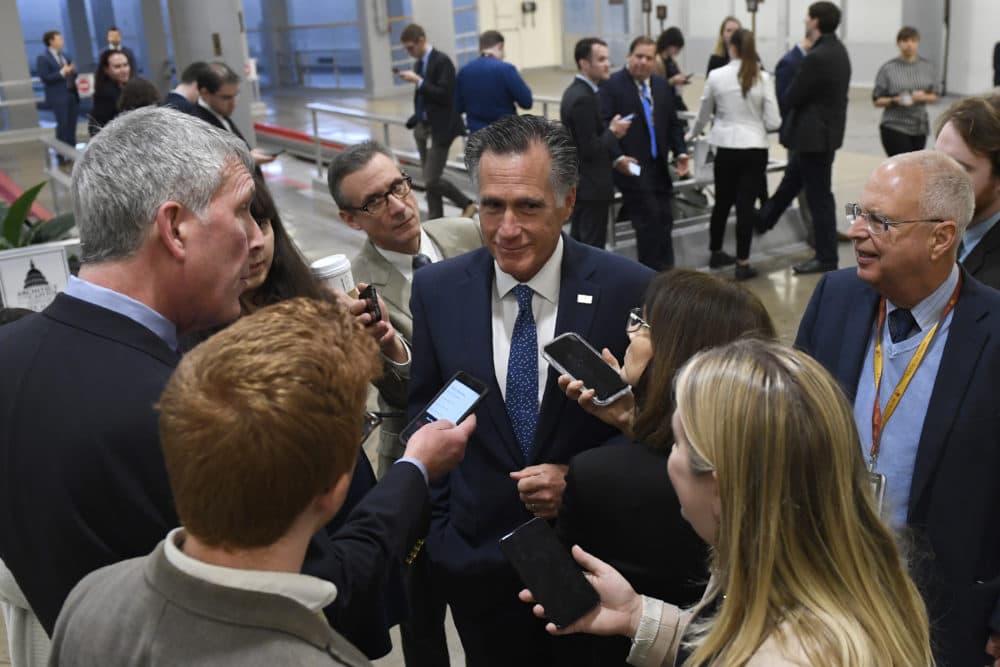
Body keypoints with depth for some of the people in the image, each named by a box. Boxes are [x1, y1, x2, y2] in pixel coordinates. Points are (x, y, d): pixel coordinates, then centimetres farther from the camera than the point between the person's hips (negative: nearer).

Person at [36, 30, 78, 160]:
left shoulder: (66, 56, 16)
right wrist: (62, 73, -17)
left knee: (72, 126, 9)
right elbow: (45, 78, -14)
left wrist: (72, 72, -3)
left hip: (72, 95, 6)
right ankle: (62, 156, 3)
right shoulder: (42, 58, -6)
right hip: (58, 98, -6)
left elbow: (72, 73, 20)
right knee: (63, 126, -6)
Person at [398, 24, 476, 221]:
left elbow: (444, 95, -22)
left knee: (431, 180, -9)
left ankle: (467, 205, 10)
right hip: (423, 127, 8)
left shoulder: (442, 61, -14)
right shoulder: (419, 63, 10)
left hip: (440, 128, -8)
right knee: (428, 180, 10)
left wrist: (418, 81, -21)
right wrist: (417, 120, 11)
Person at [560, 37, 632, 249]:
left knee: (579, 244, 17)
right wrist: (613, 131, -9)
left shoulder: (577, 91, 9)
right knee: (593, 247, -1)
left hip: (579, 183, 10)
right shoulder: (583, 98, -21)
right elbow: (590, 150, -22)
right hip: (590, 185, -10)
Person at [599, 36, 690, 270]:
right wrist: (617, 158, -23)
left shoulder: (662, 86, 14)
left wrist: (680, 152, 3)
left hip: (659, 168, 7)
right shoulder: (612, 85, -7)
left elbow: (673, 124, 17)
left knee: (664, 222, 10)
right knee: (649, 222, -9)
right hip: (631, 167, -6)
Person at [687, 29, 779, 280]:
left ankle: (716, 252, 32)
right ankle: (742, 263, 4)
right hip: (755, 148, -1)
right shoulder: (763, 78, -5)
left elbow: (703, 115, 10)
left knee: (723, 202, 17)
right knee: (746, 204, 2)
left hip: (726, 148, 1)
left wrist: (692, 134, 30)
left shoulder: (716, 76, -4)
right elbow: (773, 122, -4)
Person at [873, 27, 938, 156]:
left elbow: (934, 97, 9)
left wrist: (924, 97, -12)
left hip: (920, 128, 4)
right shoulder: (888, 69, -6)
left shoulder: (928, 66, 5)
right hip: (894, 127, -4)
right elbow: (877, 100, -3)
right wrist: (895, 101, -20)